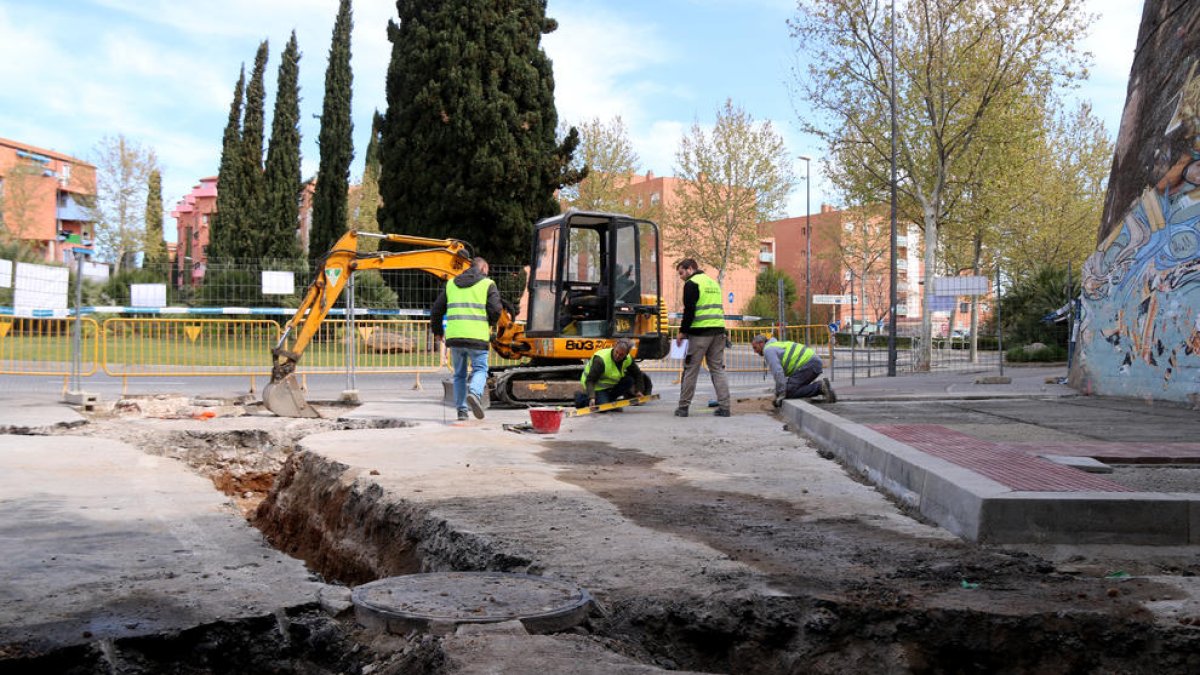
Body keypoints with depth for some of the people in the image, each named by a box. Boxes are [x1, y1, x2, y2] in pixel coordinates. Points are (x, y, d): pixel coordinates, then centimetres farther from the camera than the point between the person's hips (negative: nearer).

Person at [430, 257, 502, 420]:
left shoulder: (452, 284, 17)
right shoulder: (487, 284, 4)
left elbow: (436, 309, 17)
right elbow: (496, 309, -7)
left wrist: (437, 330, 32)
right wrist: (490, 323, 15)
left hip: (454, 336, 4)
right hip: (477, 337, -4)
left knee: (459, 374, 14)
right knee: (480, 369, 6)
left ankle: (461, 410, 11)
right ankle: (474, 393, -23)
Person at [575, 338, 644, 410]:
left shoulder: (628, 359, -8)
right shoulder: (600, 360, -28)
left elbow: (637, 374, 11)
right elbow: (590, 381, -30)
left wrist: (638, 391, 5)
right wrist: (591, 398, -41)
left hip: (611, 386, 7)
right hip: (597, 388, -7)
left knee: (629, 380, -13)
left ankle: (609, 399, -3)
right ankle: (582, 398, -1)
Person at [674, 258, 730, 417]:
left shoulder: (691, 284, -5)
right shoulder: (713, 282, 21)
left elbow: (689, 310, -13)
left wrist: (682, 331, -6)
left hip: (700, 332, -7)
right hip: (718, 331, 7)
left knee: (690, 370, 0)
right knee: (718, 369, 7)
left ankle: (683, 407, 4)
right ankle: (724, 407, 2)